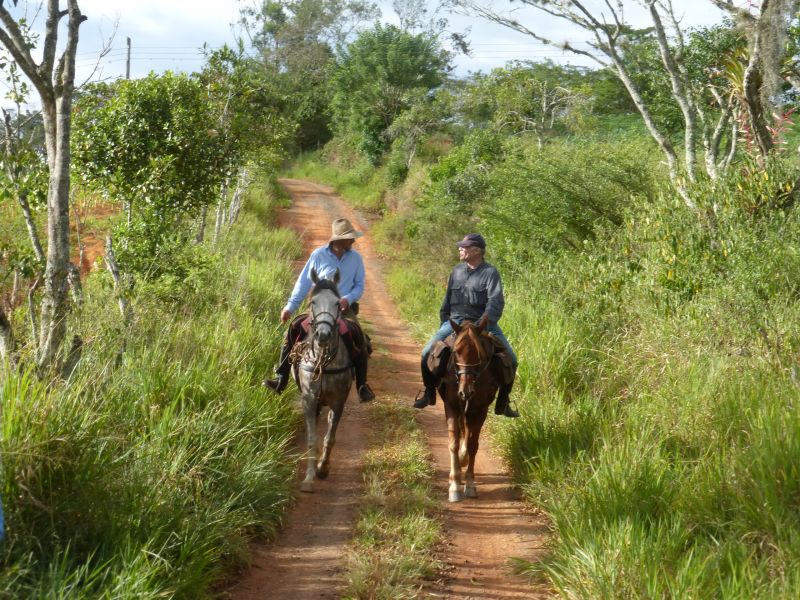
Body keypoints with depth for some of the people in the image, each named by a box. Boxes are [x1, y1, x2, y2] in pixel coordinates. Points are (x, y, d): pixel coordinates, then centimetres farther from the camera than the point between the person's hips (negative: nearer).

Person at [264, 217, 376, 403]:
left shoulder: (355, 258, 0)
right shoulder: (318, 255, -4)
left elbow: (359, 286, 6)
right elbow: (303, 283, 1)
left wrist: (348, 299, -15)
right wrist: (290, 306, -6)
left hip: (345, 309, 0)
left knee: (358, 337, -27)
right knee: (294, 328, -20)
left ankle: (362, 386, -13)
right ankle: (281, 379, -10)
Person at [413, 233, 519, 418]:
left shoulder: (490, 273, -6)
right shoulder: (457, 271, 9)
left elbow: (495, 303, -17)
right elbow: (447, 300, 19)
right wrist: (444, 322, 13)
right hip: (456, 321, 3)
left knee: (510, 359, -14)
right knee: (427, 353, -11)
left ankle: (503, 402, 4)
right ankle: (429, 392, 10)